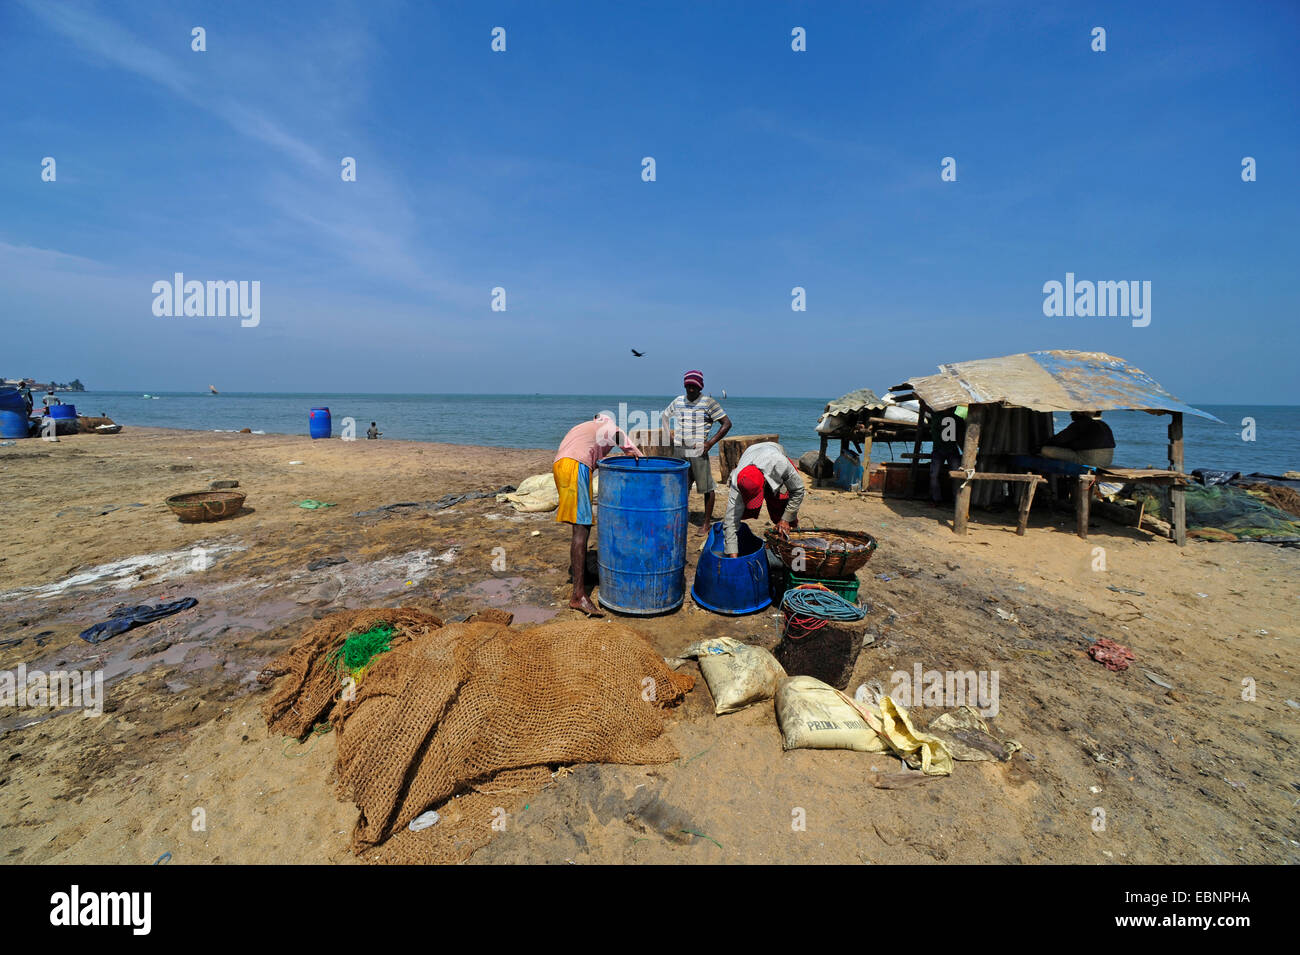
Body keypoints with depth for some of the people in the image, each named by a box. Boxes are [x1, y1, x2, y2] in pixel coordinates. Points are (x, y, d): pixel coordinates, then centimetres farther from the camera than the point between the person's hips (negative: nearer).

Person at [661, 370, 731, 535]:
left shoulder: (708, 402, -3)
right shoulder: (678, 401, 10)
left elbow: (727, 423, -5)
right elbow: (663, 417, 25)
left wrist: (711, 443, -10)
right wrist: (669, 435, 10)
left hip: (698, 451, -4)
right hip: (678, 450, 4)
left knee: (707, 487, -1)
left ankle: (707, 522, 10)